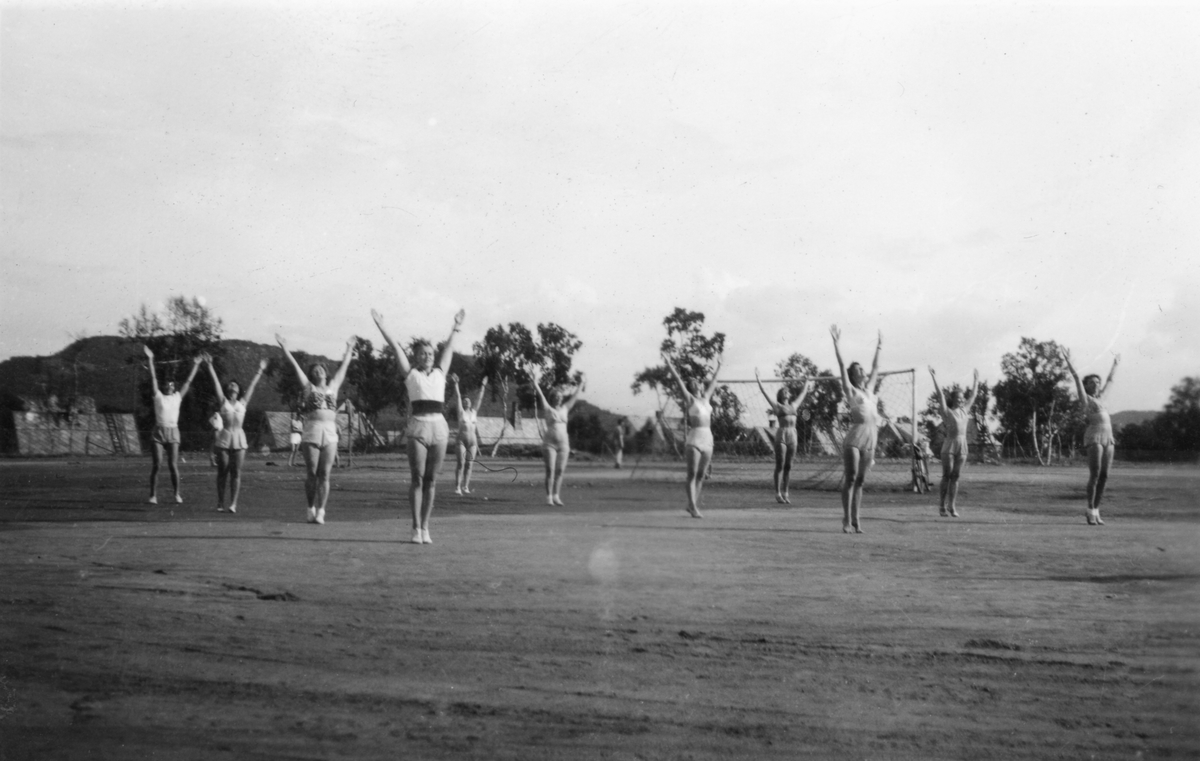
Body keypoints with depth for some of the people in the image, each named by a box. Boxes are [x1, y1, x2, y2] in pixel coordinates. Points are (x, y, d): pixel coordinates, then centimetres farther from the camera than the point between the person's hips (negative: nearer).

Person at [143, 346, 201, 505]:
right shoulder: (158, 396, 6)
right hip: (158, 433, -1)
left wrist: (195, 366, 17)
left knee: (173, 466, -2)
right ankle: (153, 496, 2)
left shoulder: (177, 397, 11)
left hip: (173, 433, 1)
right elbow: (153, 378, 2)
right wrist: (150, 359, -3)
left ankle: (177, 494, 8)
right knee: (156, 466, -3)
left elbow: (188, 382, 15)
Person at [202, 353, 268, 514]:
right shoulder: (223, 402, 7)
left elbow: (252, 386, 18)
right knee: (222, 472, 1)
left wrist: (260, 371, 23)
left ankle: (233, 503, -2)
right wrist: (210, 365, 1)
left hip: (239, 440, 2)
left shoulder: (242, 403, 12)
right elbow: (216, 382, 3)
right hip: (224, 439, -2)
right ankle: (220, 503, 6)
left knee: (236, 472, -2)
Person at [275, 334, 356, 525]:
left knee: (324, 475, -2)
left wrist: (349, 349, 36)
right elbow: (295, 366, 10)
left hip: (330, 434, 2)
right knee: (311, 474, 1)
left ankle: (320, 512, 0)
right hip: (311, 434, -2)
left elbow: (343, 367, 27)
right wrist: (284, 348, 9)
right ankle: (311, 508, 18)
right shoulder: (308, 387, 11)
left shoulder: (333, 387, 17)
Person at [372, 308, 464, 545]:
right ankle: (416, 528, 2)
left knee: (431, 480, 5)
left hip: (439, 426, 3)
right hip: (418, 427, -3)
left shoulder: (439, 373, 16)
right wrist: (381, 326, 7)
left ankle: (425, 527, 10)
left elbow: (448, 349, 27)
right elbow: (395, 347, 7)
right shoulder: (411, 374, 8)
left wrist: (455, 329, 35)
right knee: (417, 479, -3)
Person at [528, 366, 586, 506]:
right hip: (549, 442, -4)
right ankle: (549, 496, -4)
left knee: (560, 471, 3)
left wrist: (581, 384, 26)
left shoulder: (565, 409, 13)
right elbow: (540, 395, -4)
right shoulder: (548, 409, 2)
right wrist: (534, 382, -10)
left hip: (563, 443, 4)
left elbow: (575, 397, 21)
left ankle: (556, 496, 9)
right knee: (550, 470, -6)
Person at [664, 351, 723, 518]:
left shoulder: (705, 398, 17)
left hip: (708, 438, 6)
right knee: (692, 474, -7)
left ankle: (692, 505, 14)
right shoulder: (690, 399, 1)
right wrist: (669, 365, -11)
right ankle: (693, 507, -10)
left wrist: (719, 365, 38)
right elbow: (679, 380, -6)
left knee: (701, 475, 7)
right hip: (694, 438, -6)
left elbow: (713, 381, 29)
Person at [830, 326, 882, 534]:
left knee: (860, 481, 7)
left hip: (870, 438, 6)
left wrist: (878, 348, 37)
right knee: (850, 479, -5)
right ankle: (846, 520, -4)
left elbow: (875, 369, 32)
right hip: (855, 436, -6)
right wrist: (836, 342, -6)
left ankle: (856, 520, 7)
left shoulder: (868, 389, 20)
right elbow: (841, 365, -3)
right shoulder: (851, 390, 3)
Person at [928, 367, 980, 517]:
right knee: (947, 476, -3)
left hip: (962, 447, 5)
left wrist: (976, 380, 30)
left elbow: (972, 395, 24)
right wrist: (934, 378, -16)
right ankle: (943, 506, 1)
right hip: (949, 446, -5)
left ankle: (951, 506, 5)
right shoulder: (947, 412, -2)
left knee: (955, 477, 5)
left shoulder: (964, 410, 14)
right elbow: (940, 395, -10)